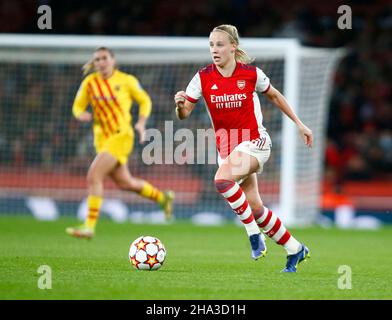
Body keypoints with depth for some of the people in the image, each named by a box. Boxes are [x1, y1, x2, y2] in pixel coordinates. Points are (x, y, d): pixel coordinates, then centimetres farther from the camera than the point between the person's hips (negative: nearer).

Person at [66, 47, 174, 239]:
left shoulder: (126, 81, -5)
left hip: (121, 135, -6)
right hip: (102, 138, 6)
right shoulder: (89, 83, 3)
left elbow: (145, 101, 8)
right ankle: (163, 198, 41)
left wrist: (141, 123, -6)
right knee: (124, 183, 16)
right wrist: (81, 115, -13)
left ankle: (89, 226, -18)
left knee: (94, 176, -20)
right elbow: (77, 106, 11)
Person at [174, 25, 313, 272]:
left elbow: (274, 96, 9)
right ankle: (295, 250, 20)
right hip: (226, 146, 4)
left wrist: (299, 124, 11)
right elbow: (184, 114, -6)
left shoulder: (251, 74, -10)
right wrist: (180, 105, -29)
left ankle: (254, 234, -17)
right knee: (255, 208, 3)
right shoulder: (203, 78, -5)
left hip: (254, 141, -4)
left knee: (222, 180, -31)